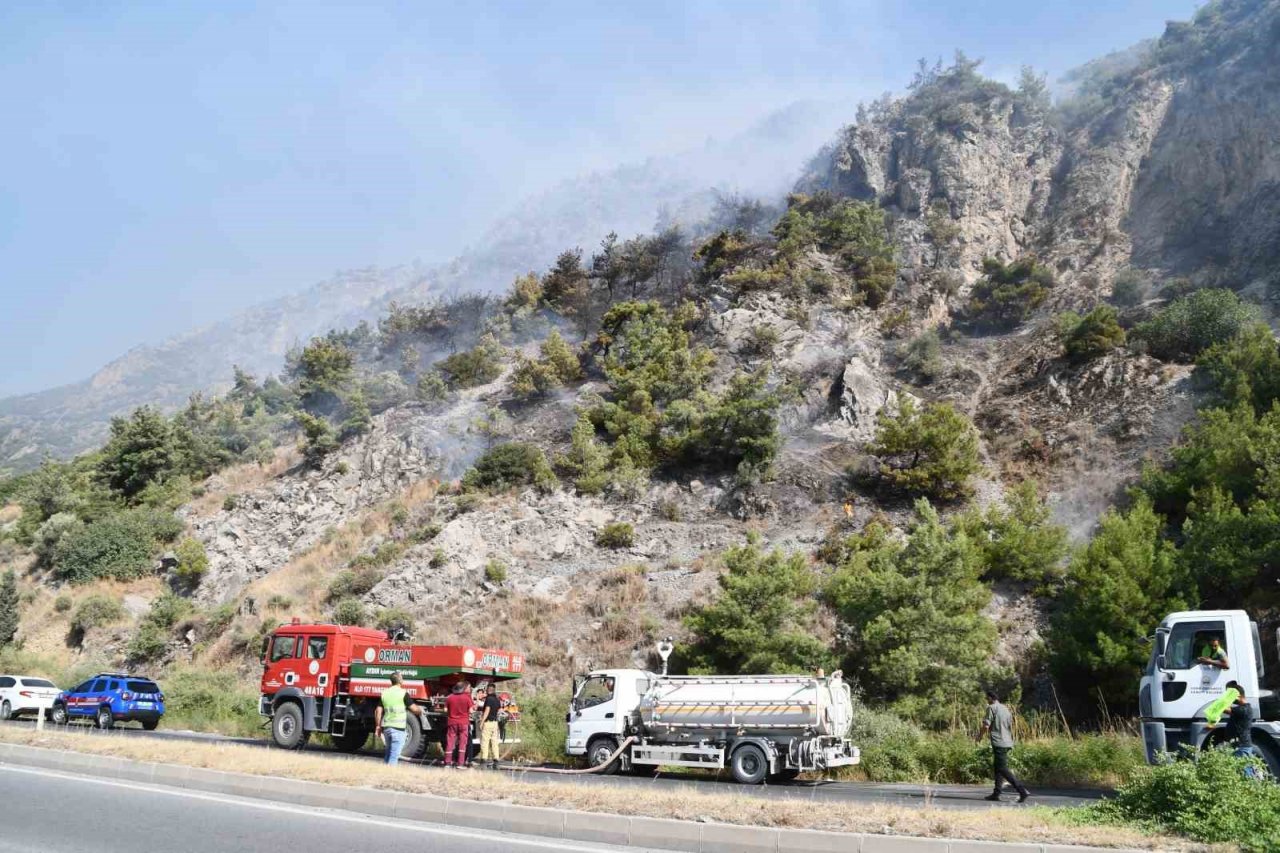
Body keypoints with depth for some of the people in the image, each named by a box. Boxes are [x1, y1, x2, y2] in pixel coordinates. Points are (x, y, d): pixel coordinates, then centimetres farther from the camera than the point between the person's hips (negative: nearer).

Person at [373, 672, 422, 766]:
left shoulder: (384, 693, 7)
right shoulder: (403, 693, -9)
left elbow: (378, 711, 6)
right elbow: (414, 709, -9)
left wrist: (378, 727, 14)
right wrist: (420, 711, 13)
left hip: (386, 727, 6)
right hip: (398, 728, -6)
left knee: (388, 753, 21)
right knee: (394, 756, -3)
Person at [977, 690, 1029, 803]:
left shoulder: (991, 708, -7)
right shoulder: (1006, 709, 16)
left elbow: (986, 726, -11)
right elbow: (1011, 726, 19)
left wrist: (980, 736, 5)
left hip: (998, 743, -8)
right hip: (1007, 742, 8)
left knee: (1003, 769, -9)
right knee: (997, 768, 15)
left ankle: (1022, 790, -19)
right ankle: (996, 794, 13)